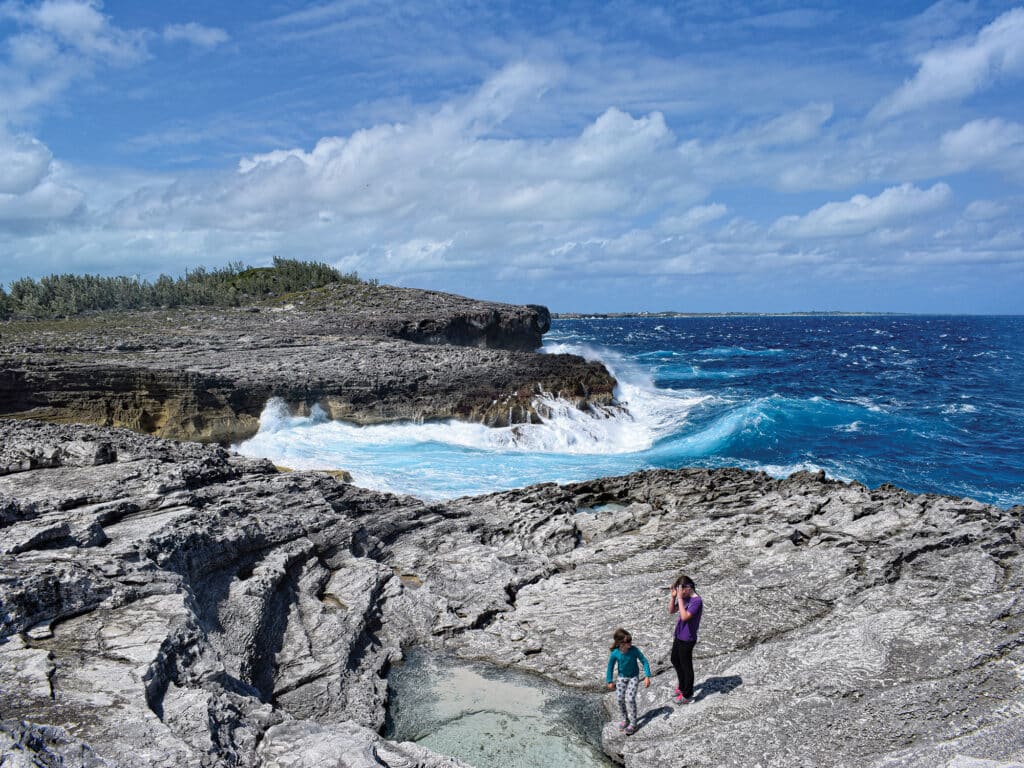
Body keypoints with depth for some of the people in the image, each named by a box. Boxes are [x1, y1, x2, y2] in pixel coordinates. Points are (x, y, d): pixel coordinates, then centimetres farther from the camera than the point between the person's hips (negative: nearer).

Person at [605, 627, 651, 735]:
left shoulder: (634, 650, -25)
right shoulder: (615, 653, -21)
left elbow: (644, 661, -14)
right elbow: (610, 667, -5)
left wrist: (647, 677, -19)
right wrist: (610, 681, 1)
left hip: (633, 677, -2)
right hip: (622, 677, 2)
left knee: (630, 699, -14)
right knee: (620, 698, -7)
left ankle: (633, 723, 2)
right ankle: (625, 719, 18)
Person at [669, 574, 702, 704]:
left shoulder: (696, 601, -23)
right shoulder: (685, 598, 2)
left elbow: (684, 616, -32)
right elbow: (671, 610, 8)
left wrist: (680, 598, -31)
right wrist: (673, 596, -7)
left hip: (687, 639, -9)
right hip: (679, 636, 9)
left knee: (686, 666, 5)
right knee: (675, 661, 23)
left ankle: (687, 695, 21)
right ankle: (682, 687, 42)